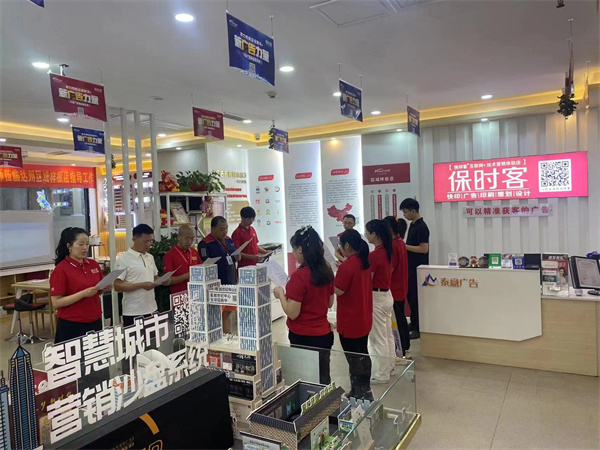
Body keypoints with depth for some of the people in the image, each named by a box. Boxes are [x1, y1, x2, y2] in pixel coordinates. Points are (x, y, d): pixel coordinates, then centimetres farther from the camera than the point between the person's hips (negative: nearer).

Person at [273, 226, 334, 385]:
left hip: (303, 338, -6)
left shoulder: (299, 276, -21)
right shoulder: (327, 270, 0)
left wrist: (281, 294, -4)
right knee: (323, 380, 18)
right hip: (324, 334, 7)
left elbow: (292, 313, -18)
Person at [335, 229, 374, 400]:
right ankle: (365, 391, 34)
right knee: (363, 354, 20)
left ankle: (358, 394, 17)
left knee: (354, 360, 5)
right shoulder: (365, 261, 4)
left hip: (350, 322, -9)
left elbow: (338, 290, -20)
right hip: (364, 319, 9)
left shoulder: (348, 266, -24)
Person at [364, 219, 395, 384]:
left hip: (377, 298, -9)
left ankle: (381, 375, 16)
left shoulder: (374, 255, -23)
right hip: (387, 296, 9)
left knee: (377, 338, 4)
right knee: (387, 335, 20)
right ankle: (389, 367, 35)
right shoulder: (387, 251, 4)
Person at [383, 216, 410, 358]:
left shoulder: (393, 245, -20)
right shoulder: (401, 243, 8)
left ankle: (401, 352, 8)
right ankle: (405, 347, 30)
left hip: (394, 289, -10)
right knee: (401, 317, 18)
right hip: (401, 287, 10)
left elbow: (390, 269, -21)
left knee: (396, 320, 0)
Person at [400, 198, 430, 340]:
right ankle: (414, 323, 29)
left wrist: (404, 246, -20)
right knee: (410, 295, 16)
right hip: (411, 266, 9)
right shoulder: (412, 225, 11)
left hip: (418, 267, -9)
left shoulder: (421, 227, -18)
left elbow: (424, 249, -24)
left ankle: (419, 329, 7)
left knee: (416, 297, -3)